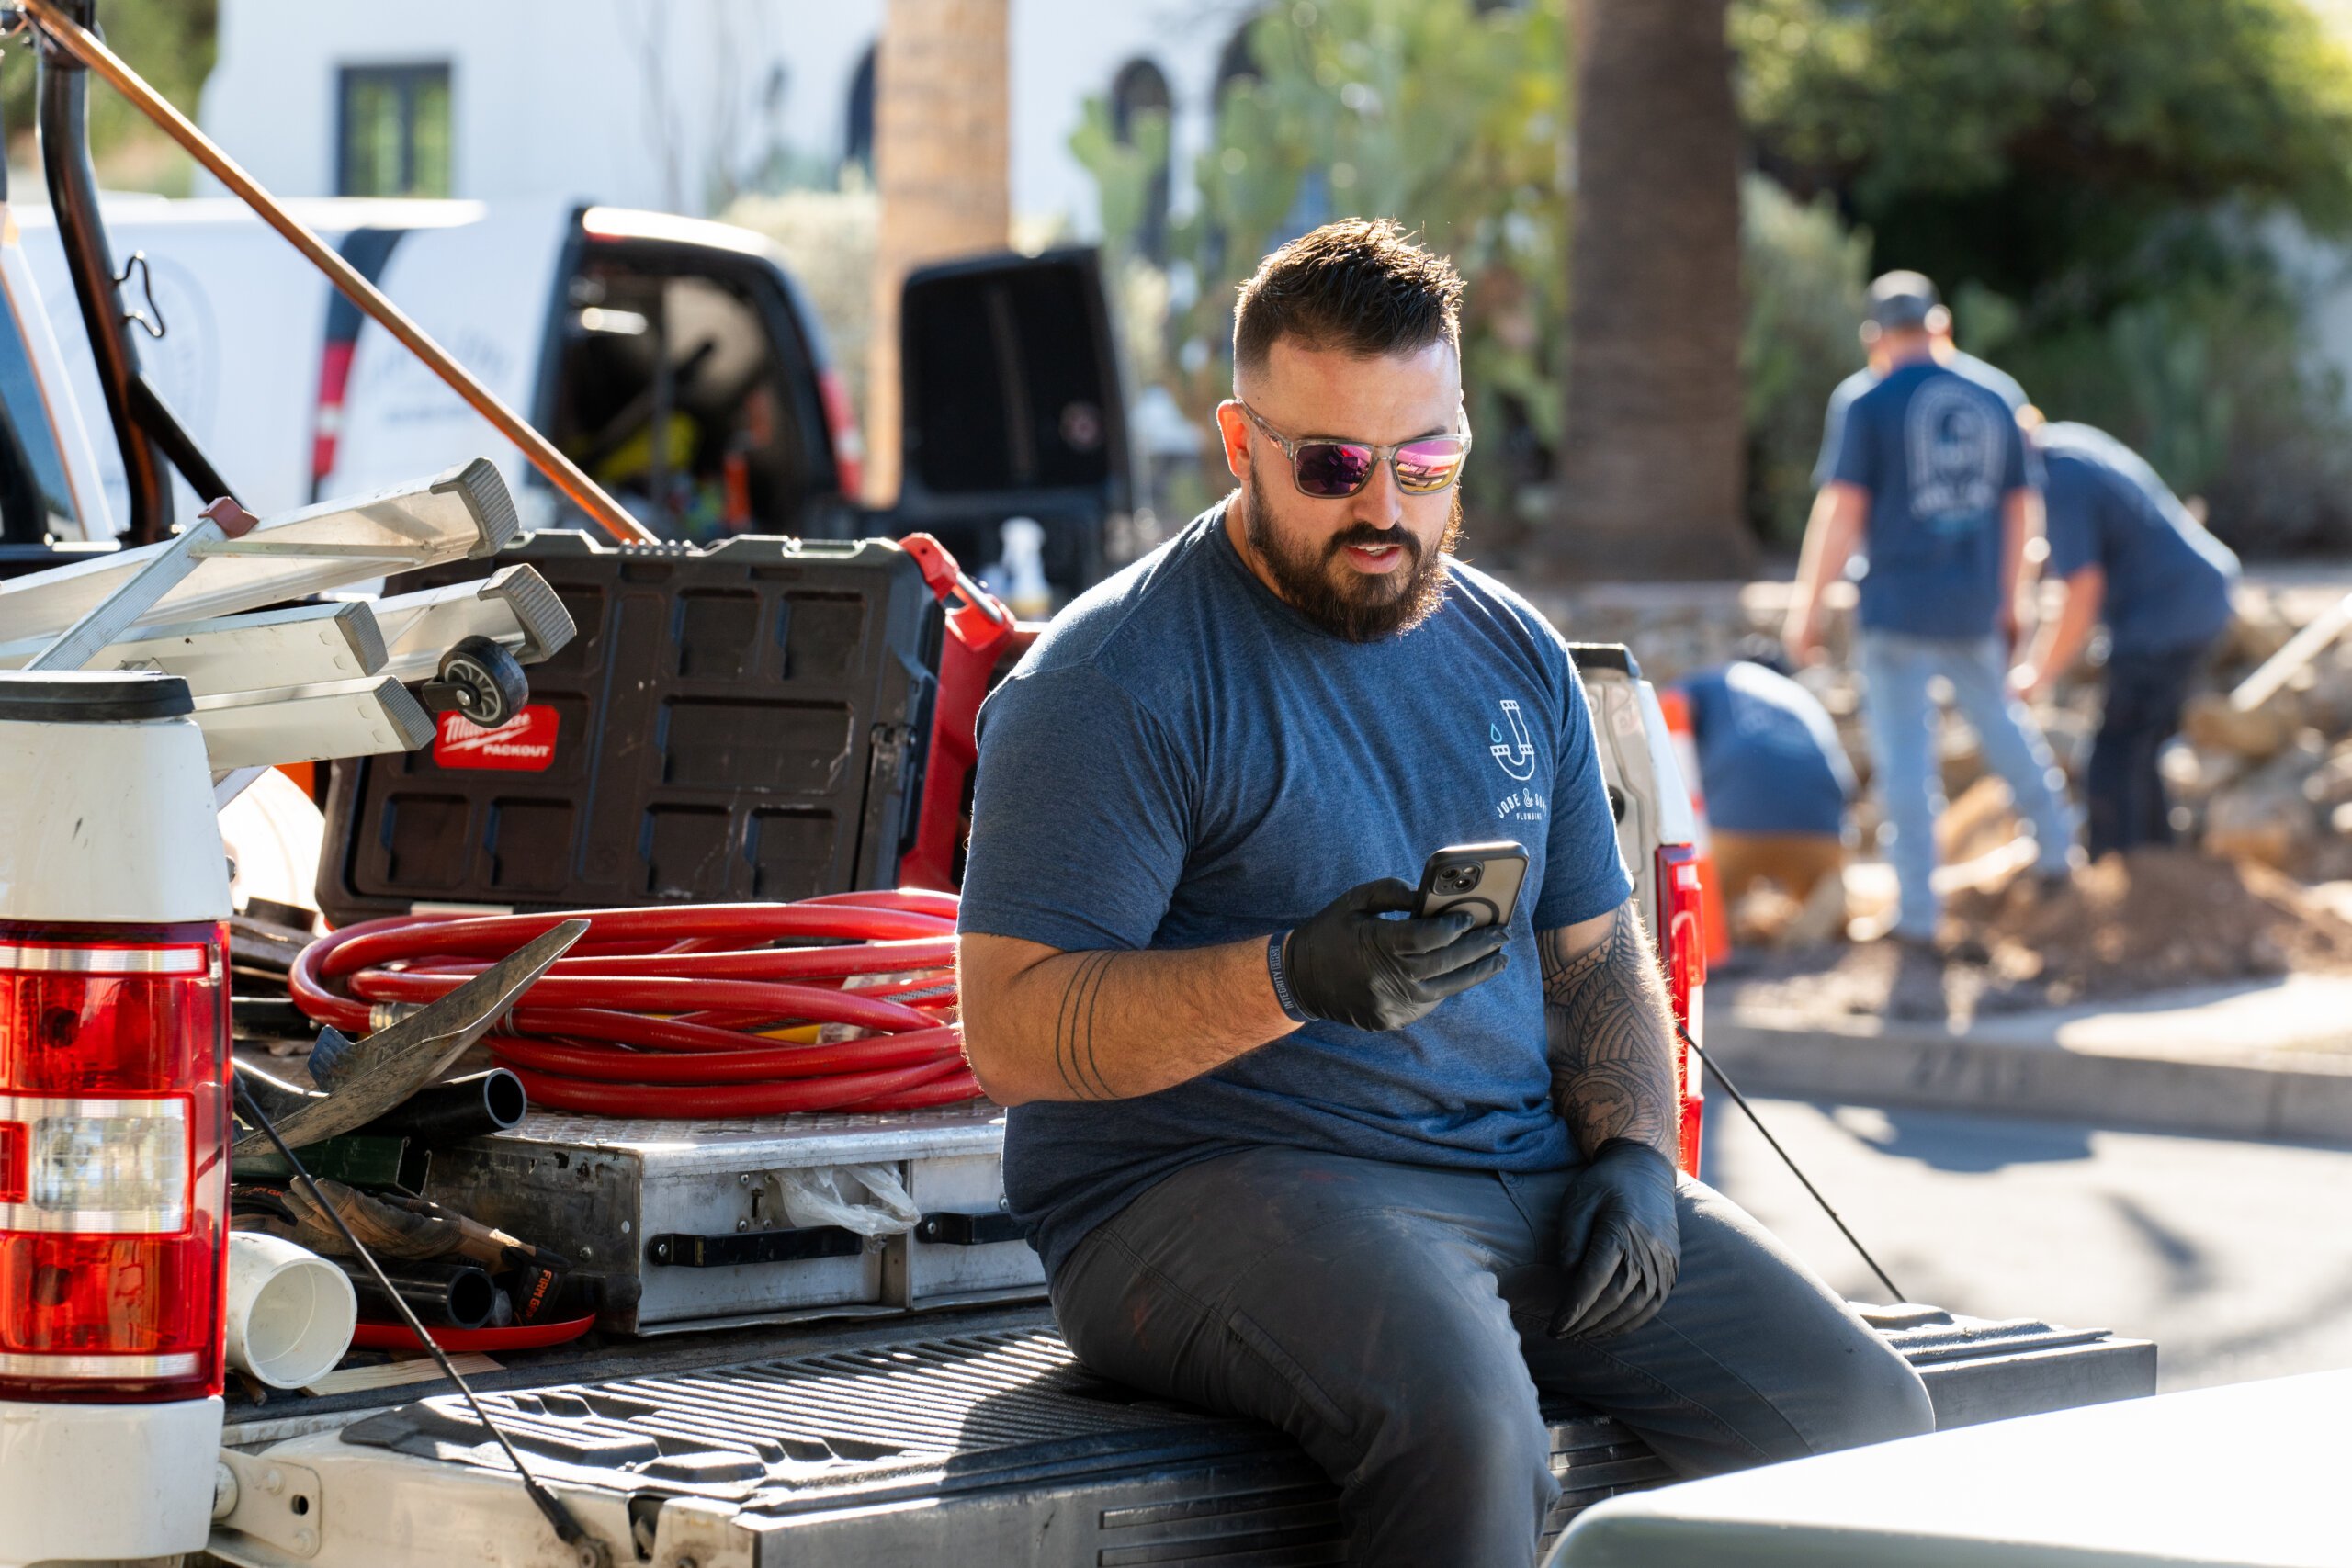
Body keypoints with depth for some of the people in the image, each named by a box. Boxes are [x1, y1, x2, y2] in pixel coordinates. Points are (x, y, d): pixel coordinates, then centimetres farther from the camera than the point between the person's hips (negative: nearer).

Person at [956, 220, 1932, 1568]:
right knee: (1467, 1428, -36)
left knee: (1860, 1410, -12)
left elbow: (1598, 953, 22)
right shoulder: (1113, 681, -6)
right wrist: (1295, 978, -27)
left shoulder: (1515, 652, 16)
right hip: (1221, 1183, -6)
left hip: (1535, 1172, 6)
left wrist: (1634, 1151, 2)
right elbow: (1011, 1028, -13)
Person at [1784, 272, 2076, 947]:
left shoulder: (1871, 406, -6)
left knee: (1905, 749, 0)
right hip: (1975, 609, 4)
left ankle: (1918, 909, 0)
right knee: (1998, 715, 26)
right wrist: (2008, 602, 22)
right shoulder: (1992, 403, 8)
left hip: (1898, 604, -4)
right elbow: (2022, 510, 12)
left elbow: (1841, 511, -12)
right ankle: (2054, 846, 34)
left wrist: (1806, 608, -7)